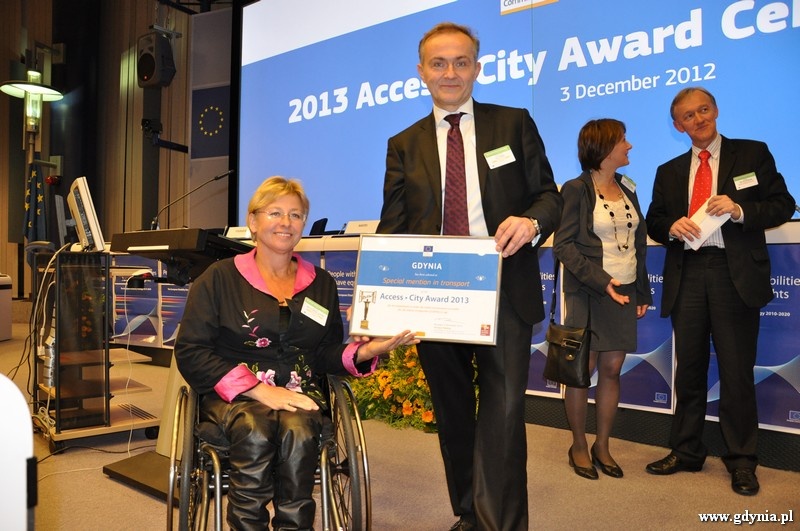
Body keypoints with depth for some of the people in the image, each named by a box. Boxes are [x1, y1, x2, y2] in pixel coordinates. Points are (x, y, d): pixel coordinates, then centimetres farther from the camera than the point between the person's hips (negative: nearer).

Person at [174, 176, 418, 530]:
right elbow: (191, 352, -3)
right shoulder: (220, 278, 6)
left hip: (299, 395, 2)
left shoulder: (321, 284, 16)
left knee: (298, 431, -32)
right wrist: (259, 390, -14)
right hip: (234, 396, -1)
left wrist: (365, 351, -10)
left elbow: (327, 354, 14)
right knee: (255, 432, -34)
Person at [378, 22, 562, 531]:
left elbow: (549, 195, 6)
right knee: (452, 413, 13)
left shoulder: (515, 124, 7)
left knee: (503, 411, -10)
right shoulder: (404, 144, 11)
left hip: (504, 293, -2)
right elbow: (393, 226, 6)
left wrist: (531, 221, -19)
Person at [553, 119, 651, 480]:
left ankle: (602, 447, 21)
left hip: (624, 292, 6)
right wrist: (601, 281, -20)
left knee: (612, 370, 8)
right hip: (588, 294, -5)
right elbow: (563, 244, -12)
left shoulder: (628, 189, 12)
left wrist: (642, 291, 11)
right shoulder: (577, 190, -6)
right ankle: (579, 447, 18)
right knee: (583, 370, 2)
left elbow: (639, 242, 16)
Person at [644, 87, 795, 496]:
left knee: (737, 371, 0)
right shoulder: (669, 172, 16)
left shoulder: (752, 154, 7)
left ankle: (741, 461, 14)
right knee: (689, 369, 10)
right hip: (687, 276, 3)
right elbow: (654, 221, 14)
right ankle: (686, 452, 22)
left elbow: (783, 205, 2)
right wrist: (672, 226, -8)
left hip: (735, 275, -3)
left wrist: (740, 209, -15)